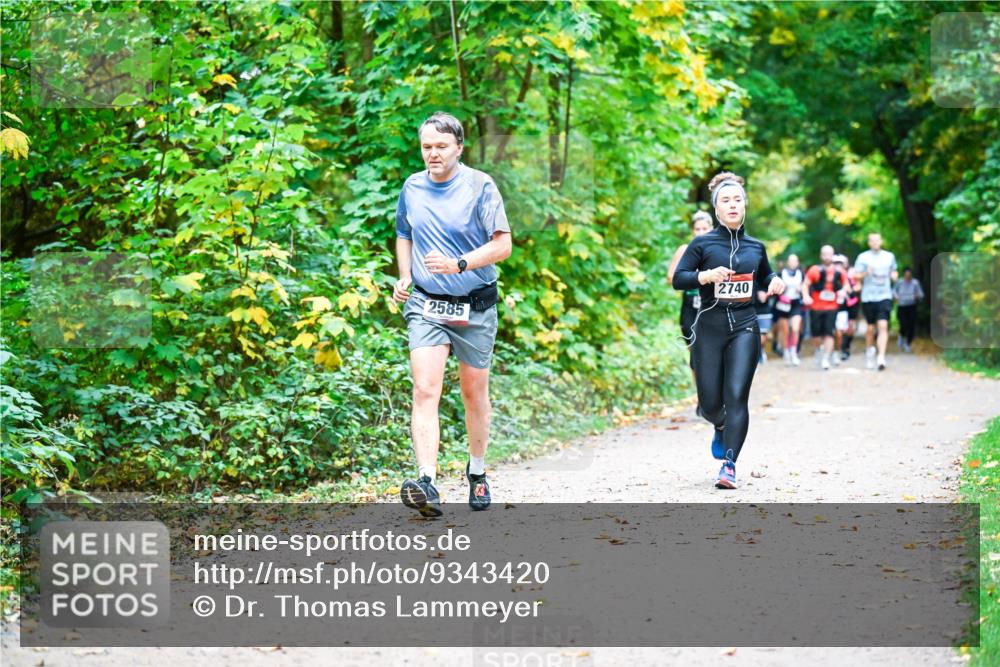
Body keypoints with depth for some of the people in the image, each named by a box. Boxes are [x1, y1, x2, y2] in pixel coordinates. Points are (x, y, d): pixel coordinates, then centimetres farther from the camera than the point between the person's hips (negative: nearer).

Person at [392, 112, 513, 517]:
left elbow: (502, 244, -11)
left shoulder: (480, 186, -8)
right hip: (426, 305, 2)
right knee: (425, 391, -15)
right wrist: (404, 277, 6)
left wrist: (458, 264, -24)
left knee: (475, 393, 12)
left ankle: (477, 473, 32)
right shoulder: (412, 188, 5)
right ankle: (427, 483, -25)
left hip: (475, 307, -2)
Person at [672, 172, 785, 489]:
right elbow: (678, 279, -5)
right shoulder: (702, 243, 0)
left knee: (736, 396, -13)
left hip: (744, 328, 1)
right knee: (710, 402, 1)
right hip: (709, 328, -1)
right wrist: (707, 275, -22)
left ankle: (729, 465, -15)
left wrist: (775, 282, 5)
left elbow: (765, 277, 28)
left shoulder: (755, 246, 10)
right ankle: (722, 428, 38)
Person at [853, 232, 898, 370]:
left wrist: (894, 274, 2)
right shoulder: (863, 257, 3)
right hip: (868, 297, -1)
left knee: (883, 326, -14)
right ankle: (869, 351, 32)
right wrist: (866, 273, -17)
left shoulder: (889, 256, 11)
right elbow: (856, 276, 2)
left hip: (885, 297, 1)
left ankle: (881, 357, -20)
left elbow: (893, 271, 25)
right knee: (871, 327, 6)